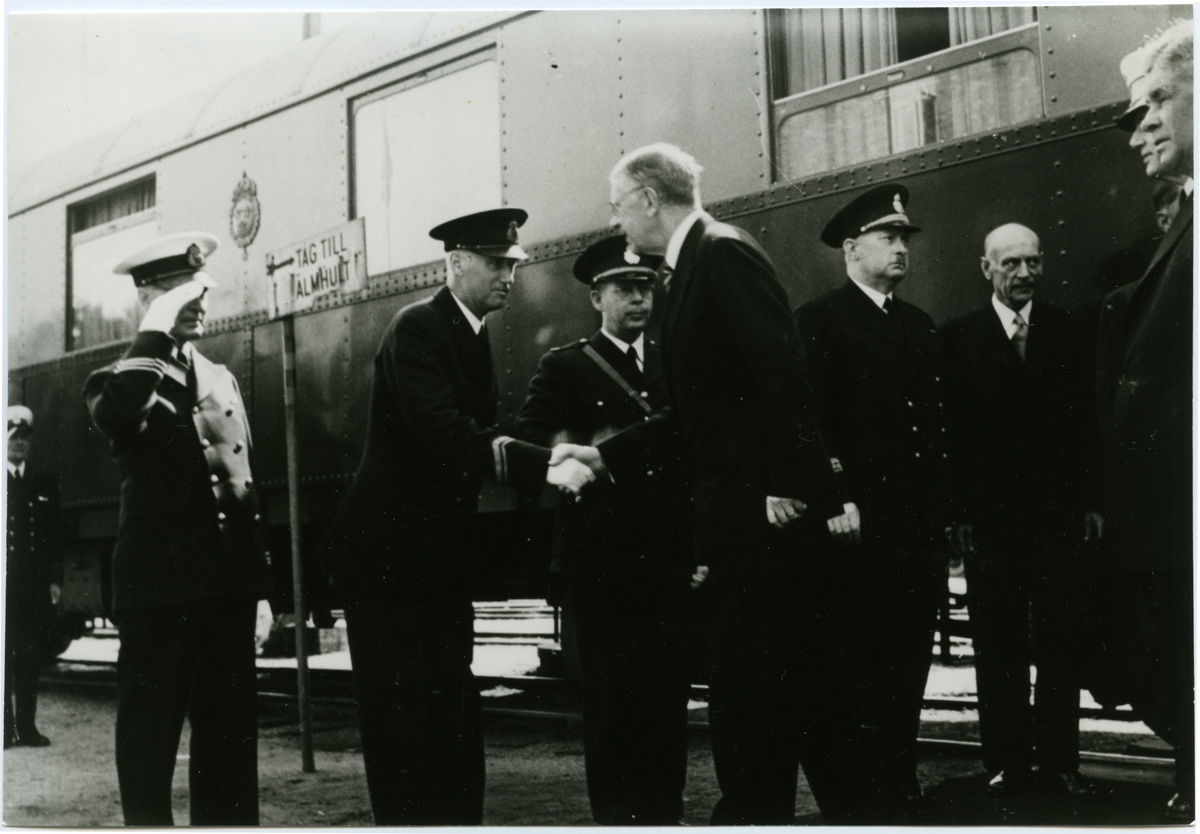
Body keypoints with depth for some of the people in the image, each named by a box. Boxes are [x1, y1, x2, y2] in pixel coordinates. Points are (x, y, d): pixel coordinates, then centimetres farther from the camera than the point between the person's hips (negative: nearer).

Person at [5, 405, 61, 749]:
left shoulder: (45, 484, 15)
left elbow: (54, 536, 13)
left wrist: (55, 579, 5)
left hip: (35, 586, 3)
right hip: (4, 584, -3)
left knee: (30, 658, 4)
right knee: (4, 658, -3)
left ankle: (27, 727, 9)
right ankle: (6, 728, 1)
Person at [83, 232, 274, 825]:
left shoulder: (222, 380, 17)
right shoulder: (120, 381, 0)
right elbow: (115, 418, -28)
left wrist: (259, 587, 15)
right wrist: (156, 331, -19)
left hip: (227, 587, 5)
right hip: (159, 586, -5)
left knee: (231, 737, 9)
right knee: (150, 734, 0)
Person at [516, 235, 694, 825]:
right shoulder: (564, 368, 7)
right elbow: (530, 442, -1)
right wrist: (586, 453, -14)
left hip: (668, 553, 3)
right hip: (601, 554, -3)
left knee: (669, 689, 2)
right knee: (611, 693, -1)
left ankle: (665, 813, 12)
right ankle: (616, 815, 9)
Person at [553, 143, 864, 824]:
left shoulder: (725, 253, -10)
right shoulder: (690, 269, 19)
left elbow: (783, 372, -20)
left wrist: (793, 484, -23)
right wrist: (607, 454, 18)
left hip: (765, 507, -10)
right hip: (737, 511, 10)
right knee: (802, 675, 14)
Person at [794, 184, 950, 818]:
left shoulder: (919, 326, 18)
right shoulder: (819, 321, -2)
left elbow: (934, 424, 18)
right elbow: (811, 421, -9)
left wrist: (938, 513, 11)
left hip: (917, 523, 6)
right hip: (857, 522, -6)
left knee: (909, 654, 9)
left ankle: (898, 782, 19)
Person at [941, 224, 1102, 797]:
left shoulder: (1064, 330, 9)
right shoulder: (958, 338, 3)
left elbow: (1083, 420, 9)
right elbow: (951, 431, -1)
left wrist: (1090, 501, 4)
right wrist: (957, 513, -6)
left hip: (1059, 511, 2)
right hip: (991, 514, -2)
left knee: (1060, 643, 5)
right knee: (998, 647, 4)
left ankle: (1058, 758, 14)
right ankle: (1006, 761, 12)